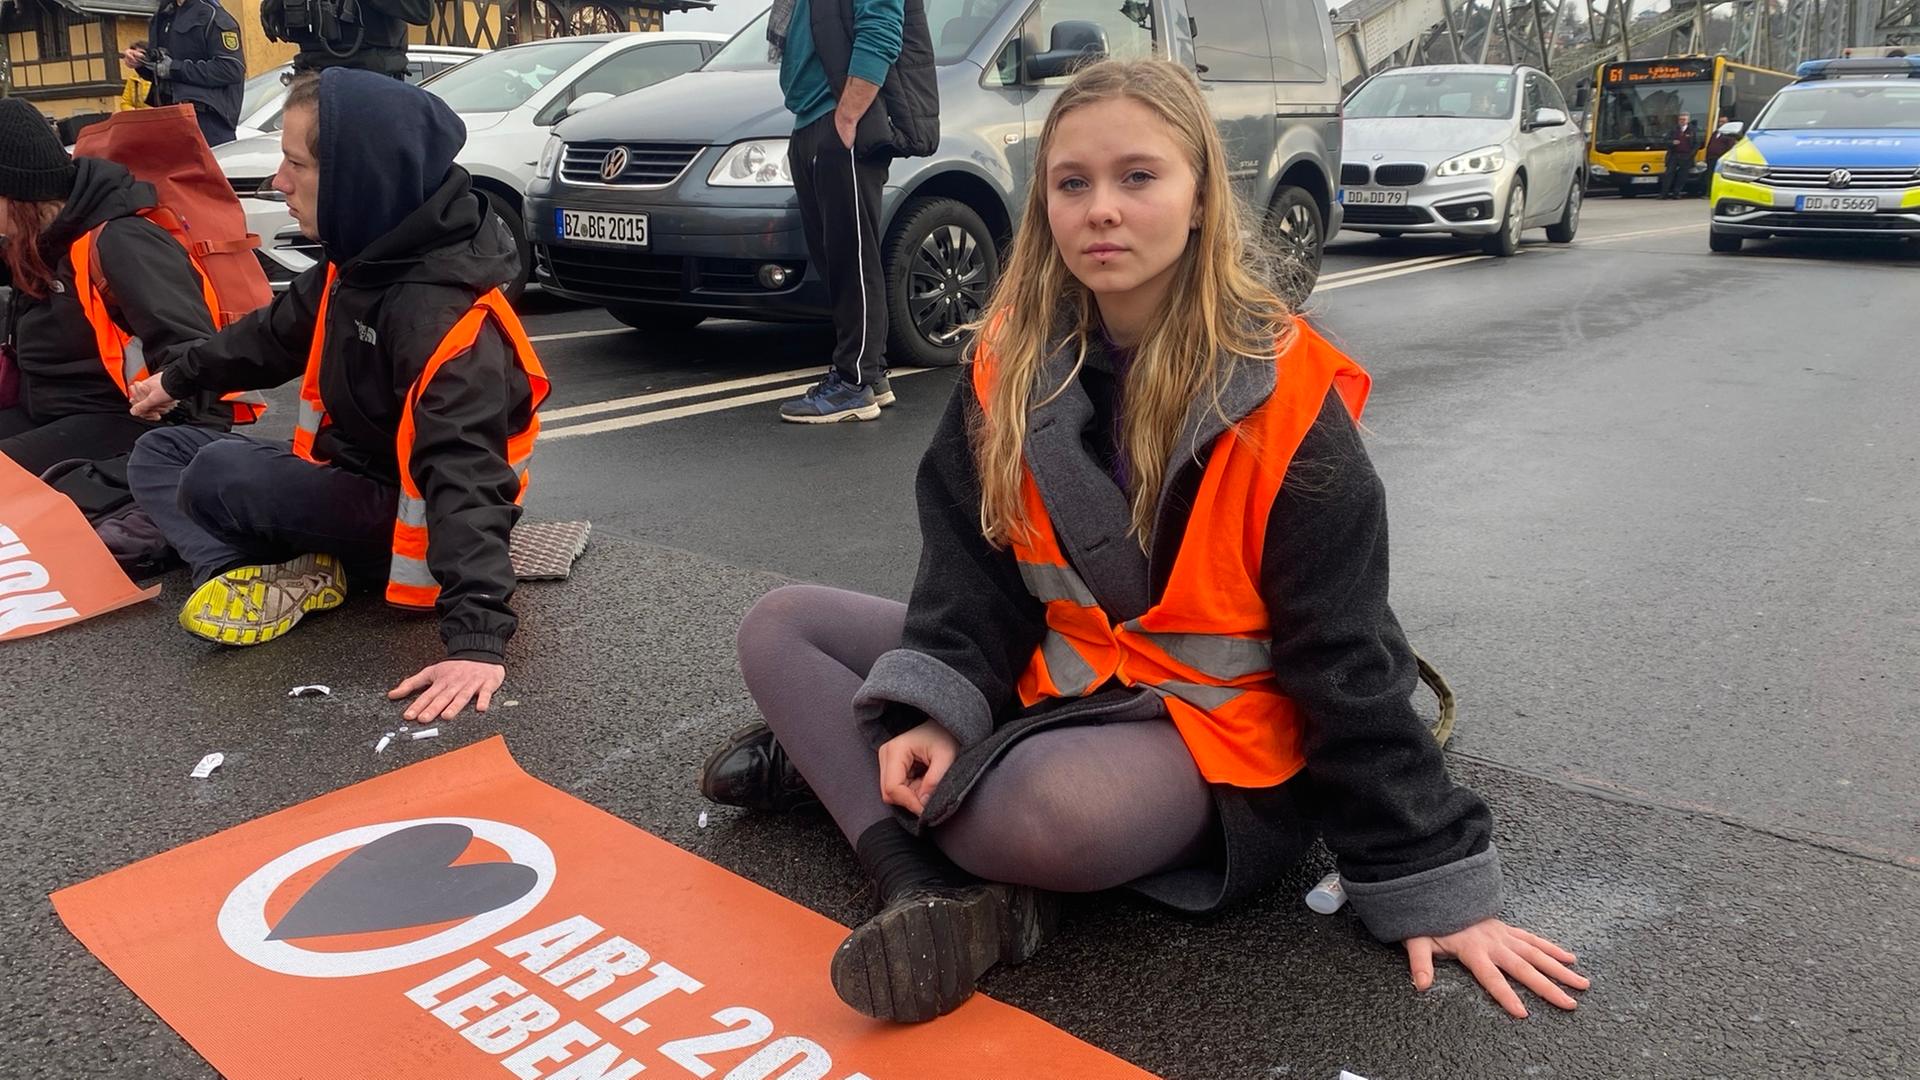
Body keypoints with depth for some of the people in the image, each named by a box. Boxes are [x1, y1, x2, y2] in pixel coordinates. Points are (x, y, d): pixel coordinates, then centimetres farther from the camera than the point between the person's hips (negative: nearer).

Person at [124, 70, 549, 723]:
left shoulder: (444, 316, -32)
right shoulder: (361, 260, -3)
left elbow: (466, 478, -41)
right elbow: (277, 333, 17)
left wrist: (477, 635, -49)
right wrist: (178, 379, 33)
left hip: (405, 520, -9)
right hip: (351, 478, 9)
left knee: (218, 472, -27)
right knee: (158, 453, 11)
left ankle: (290, 576, -2)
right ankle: (245, 571, -12)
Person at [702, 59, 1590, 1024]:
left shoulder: (1281, 397, -18)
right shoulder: (1014, 359, -3)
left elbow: (1343, 656, -15)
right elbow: (972, 558, -3)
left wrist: (1430, 879, -14)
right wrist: (934, 707, -21)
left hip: (1208, 723, -6)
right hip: (1047, 675, 6)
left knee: (1057, 811, -39)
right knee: (780, 628, -2)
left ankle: (833, 766, -10)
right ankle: (937, 893, -18)